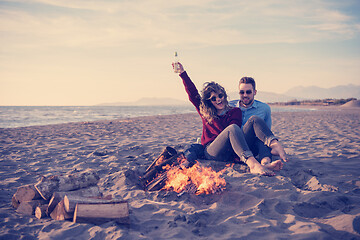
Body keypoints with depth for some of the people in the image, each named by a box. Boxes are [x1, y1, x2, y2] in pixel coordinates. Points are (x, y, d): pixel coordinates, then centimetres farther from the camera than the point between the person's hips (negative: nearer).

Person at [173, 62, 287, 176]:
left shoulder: (235, 111, 18)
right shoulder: (205, 113, 21)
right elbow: (192, 94, 18)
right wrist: (183, 73, 19)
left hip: (232, 152, 2)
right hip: (211, 152, -2)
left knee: (255, 120, -15)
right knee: (233, 128, -33)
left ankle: (275, 145, -46)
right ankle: (252, 164, -58)